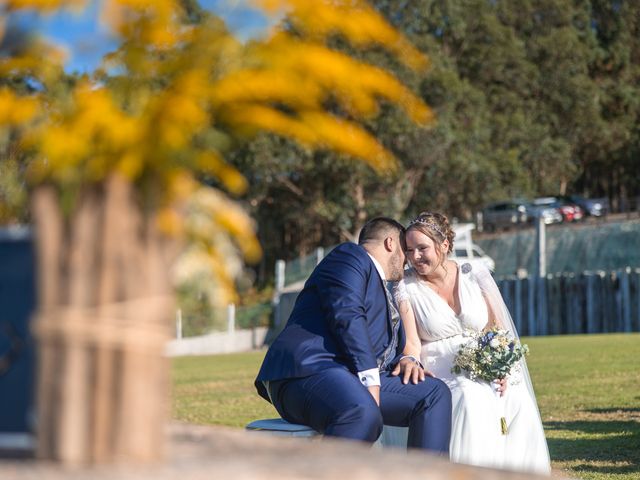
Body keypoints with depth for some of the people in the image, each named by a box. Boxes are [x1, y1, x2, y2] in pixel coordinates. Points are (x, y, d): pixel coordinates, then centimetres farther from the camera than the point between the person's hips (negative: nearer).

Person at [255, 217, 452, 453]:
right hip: (309, 369, -10)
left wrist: (405, 360, 10)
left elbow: (384, 352, 36)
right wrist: (369, 378, -18)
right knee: (363, 414, -38)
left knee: (435, 393, 2)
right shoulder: (350, 256, 7)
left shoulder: (383, 292, 36)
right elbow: (346, 315, -10)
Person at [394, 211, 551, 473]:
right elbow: (411, 343, -6)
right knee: (471, 399, -35)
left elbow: (500, 331, 9)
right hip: (439, 375, -3)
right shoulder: (406, 288, 1)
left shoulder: (475, 275, 7)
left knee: (518, 400, -27)